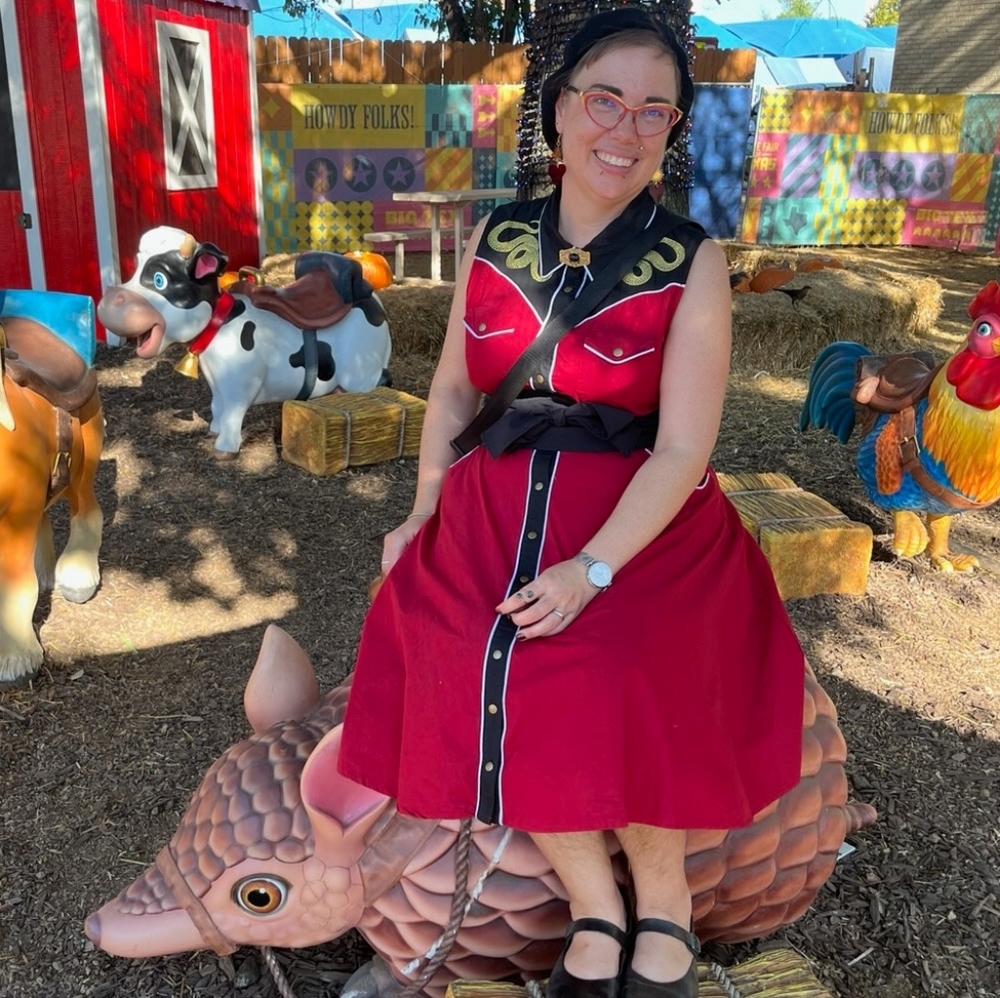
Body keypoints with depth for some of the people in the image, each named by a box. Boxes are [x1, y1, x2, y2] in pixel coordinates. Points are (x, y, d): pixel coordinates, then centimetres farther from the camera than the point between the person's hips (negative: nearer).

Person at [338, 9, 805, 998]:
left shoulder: (690, 260, -5)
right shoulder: (495, 239, 5)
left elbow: (684, 447, -11)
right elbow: (453, 387, 14)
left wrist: (593, 570, -21)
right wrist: (424, 513, 8)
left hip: (644, 525, -3)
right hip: (495, 511, 3)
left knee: (620, 684, -23)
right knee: (474, 675, -17)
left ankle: (662, 898, 9)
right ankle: (593, 902, 7)